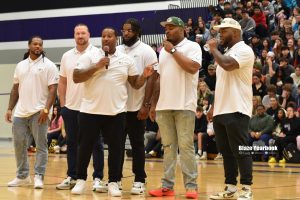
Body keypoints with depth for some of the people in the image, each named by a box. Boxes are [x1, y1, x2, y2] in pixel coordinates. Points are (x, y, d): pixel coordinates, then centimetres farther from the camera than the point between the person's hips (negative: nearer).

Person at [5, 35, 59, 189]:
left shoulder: (48, 66, -2)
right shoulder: (20, 66, 14)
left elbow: (52, 89, -8)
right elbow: (15, 89, 17)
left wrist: (46, 109, -19)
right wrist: (10, 109, 9)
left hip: (38, 112, -5)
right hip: (20, 112, 5)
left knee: (41, 145, -5)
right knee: (19, 145, 8)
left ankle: (39, 177, -1)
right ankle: (22, 176, 19)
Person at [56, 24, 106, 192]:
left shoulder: (97, 53, -5)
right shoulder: (67, 56, 9)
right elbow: (62, 82, 13)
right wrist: (63, 104, 8)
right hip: (71, 108, 4)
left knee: (96, 144, 0)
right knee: (72, 144, 10)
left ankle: (98, 178, 4)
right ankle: (71, 177, 17)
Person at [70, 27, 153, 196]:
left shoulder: (127, 60, 7)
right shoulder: (89, 56, 1)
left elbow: (136, 84, 8)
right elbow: (76, 78, -8)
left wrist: (144, 76, -13)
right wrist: (97, 66, -16)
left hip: (116, 112, 1)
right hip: (90, 110, -1)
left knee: (115, 148, 4)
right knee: (85, 146, 5)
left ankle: (113, 182, 12)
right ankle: (81, 179, 18)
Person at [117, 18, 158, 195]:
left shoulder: (146, 51, -4)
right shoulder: (117, 51, 10)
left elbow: (151, 79, -8)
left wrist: (146, 105, -14)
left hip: (136, 107, -4)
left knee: (137, 145, 2)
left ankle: (139, 180, 9)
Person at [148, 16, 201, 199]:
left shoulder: (192, 47, -2)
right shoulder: (163, 51, 18)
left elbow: (193, 67, -19)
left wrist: (174, 51, -10)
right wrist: (153, 104, 16)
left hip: (184, 106, -6)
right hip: (164, 106, 6)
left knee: (186, 146, -6)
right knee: (168, 147, 7)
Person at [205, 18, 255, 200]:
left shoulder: (244, 50, -10)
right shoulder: (226, 53, 20)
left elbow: (228, 65, -28)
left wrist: (214, 50, -10)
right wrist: (214, 106, 20)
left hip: (236, 110, -9)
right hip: (221, 110, 9)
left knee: (240, 151, -7)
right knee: (226, 151, 10)